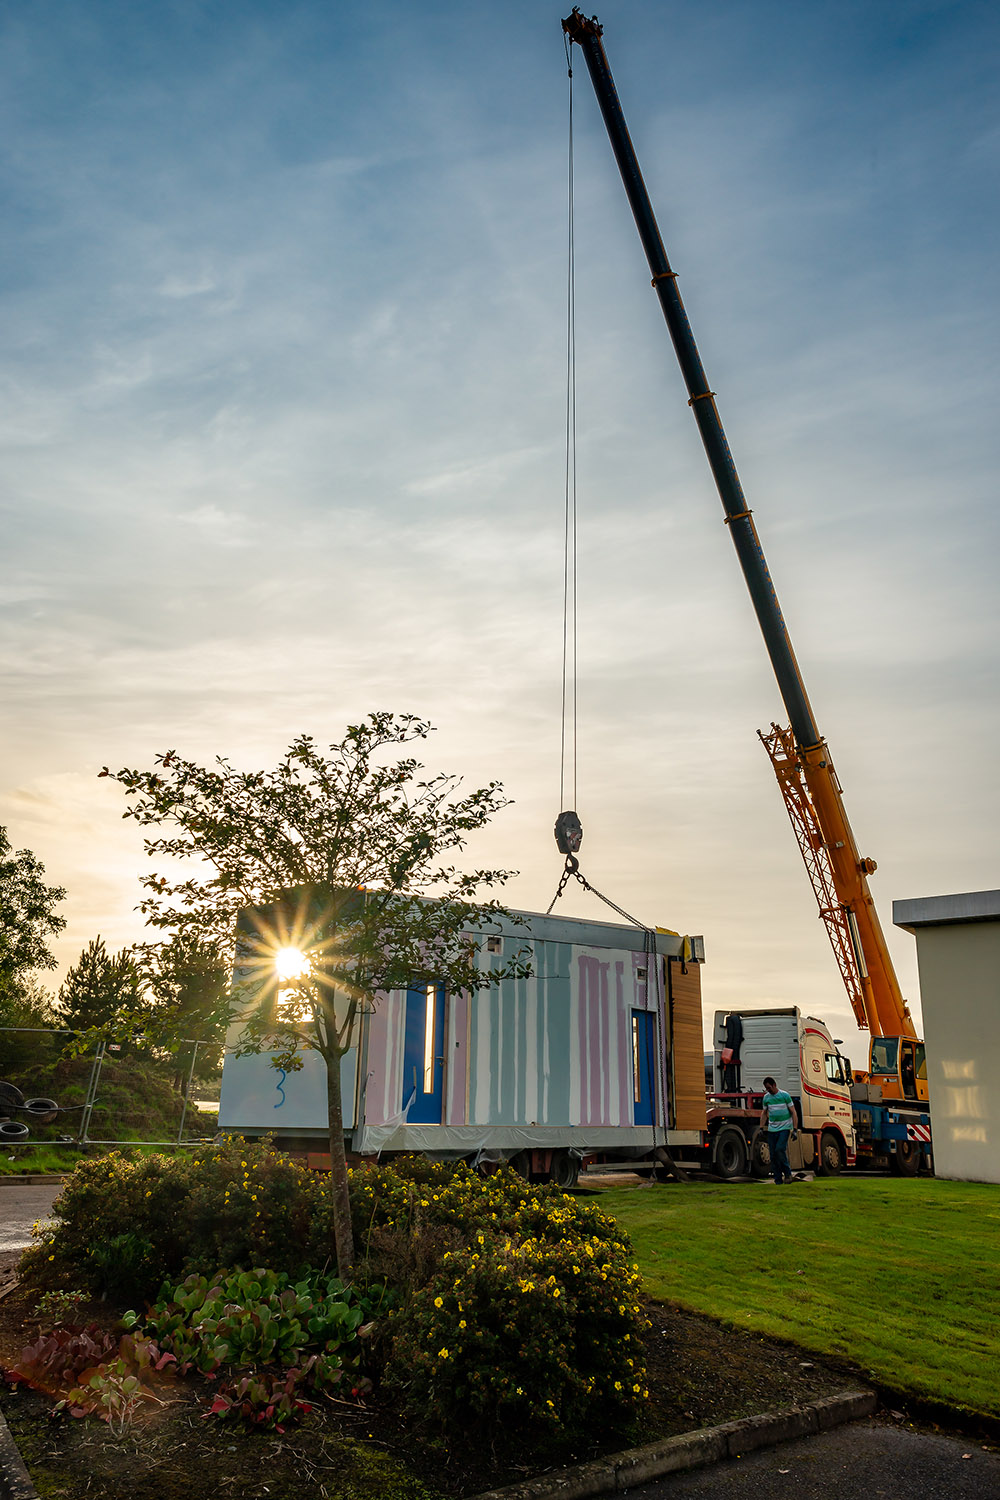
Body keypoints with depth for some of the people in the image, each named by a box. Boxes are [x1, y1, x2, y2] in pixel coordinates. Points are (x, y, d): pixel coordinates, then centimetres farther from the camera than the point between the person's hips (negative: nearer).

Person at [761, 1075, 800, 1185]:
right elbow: (765, 1114, 17)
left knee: (779, 1149, -20)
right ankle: (778, 1180, 10)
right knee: (773, 1155, 2)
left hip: (784, 1128, -4)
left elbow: (793, 1113, -3)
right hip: (771, 1129, 5)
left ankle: (787, 1173, -2)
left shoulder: (785, 1095, -5)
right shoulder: (766, 1097, 7)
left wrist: (795, 1129, -10)